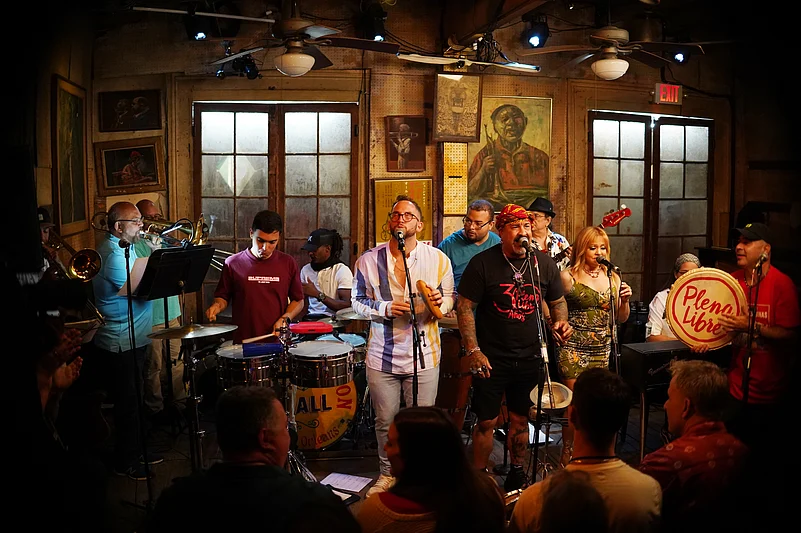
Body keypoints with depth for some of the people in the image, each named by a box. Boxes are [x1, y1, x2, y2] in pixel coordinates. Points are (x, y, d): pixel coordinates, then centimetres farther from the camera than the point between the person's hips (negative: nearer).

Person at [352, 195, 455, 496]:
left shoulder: (438, 259, -4)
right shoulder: (369, 260, -3)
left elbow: (449, 296, 6)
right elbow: (357, 301, 4)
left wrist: (439, 302, -17)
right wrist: (384, 309, -15)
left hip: (424, 355, -1)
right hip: (382, 356, 1)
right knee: (385, 420, 13)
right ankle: (388, 473, 34)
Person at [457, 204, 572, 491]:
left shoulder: (544, 263, 2)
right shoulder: (482, 263, -10)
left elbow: (557, 300, 16)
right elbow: (464, 307, -8)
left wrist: (561, 321, -6)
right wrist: (473, 351, -15)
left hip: (529, 357, 4)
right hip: (491, 359, -3)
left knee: (520, 418, 15)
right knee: (487, 420, 3)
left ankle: (516, 474, 33)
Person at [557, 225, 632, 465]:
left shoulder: (613, 278, 9)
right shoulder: (568, 277, -5)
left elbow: (621, 319, 13)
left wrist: (625, 300, -4)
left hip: (602, 350, 4)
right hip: (573, 349, -4)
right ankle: (567, 454, 14)